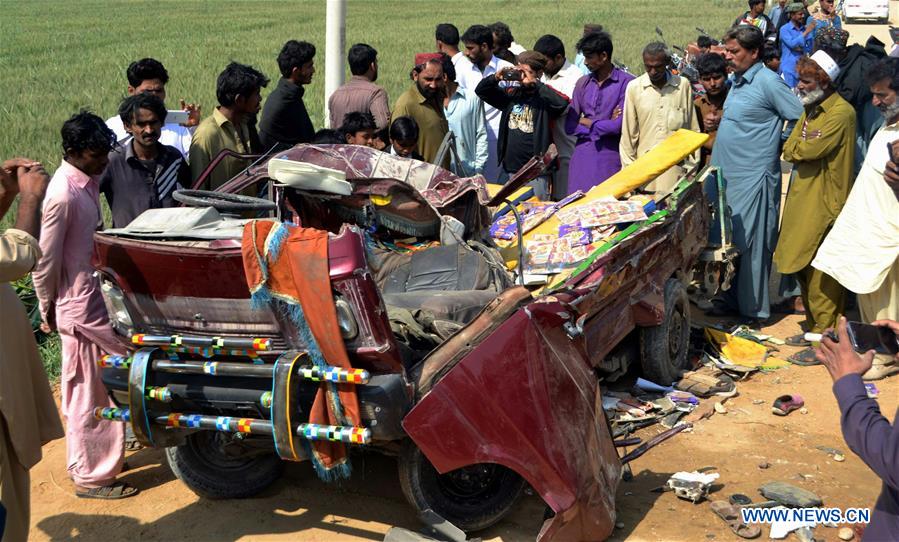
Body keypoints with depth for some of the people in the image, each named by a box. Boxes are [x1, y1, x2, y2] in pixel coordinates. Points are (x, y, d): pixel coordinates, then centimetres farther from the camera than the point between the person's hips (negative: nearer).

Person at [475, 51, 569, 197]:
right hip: (509, 169, 5)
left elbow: (562, 103, -29)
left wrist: (534, 83, -23)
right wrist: (496, 78, -8)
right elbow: (480, 91, 12)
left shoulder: (543, 99, -8)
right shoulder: (512, 94, 7)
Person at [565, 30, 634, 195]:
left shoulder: (625, 82, -5)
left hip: (611, 156, -4)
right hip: (582, 156, 5)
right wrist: (606, 123, -5)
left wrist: (586, 122, 0)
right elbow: (570, 126, 6)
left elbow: (619, 125, -13)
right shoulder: (583, 83, 11)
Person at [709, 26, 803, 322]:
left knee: (750, 245, -2)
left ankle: (752, 307, 8)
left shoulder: (768, 82, -14)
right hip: (725, 175, 9)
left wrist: (776, 144, -5)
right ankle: (728, 298, 26)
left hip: (753, 179, -9)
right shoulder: (738, 81, 13)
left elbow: (802, 120, -14)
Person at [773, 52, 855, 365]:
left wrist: (798, 147, -3)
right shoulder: (811, 110, 15)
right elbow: (788, 150, 13)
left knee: (821, 279, -5)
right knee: (804, 271, 15)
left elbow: (809, 150, -21)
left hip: (823, 205, -9)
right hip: (803, 201, 9)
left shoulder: (841, 113, -15)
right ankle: (813, 328, 28)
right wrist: (803, 149, -5)